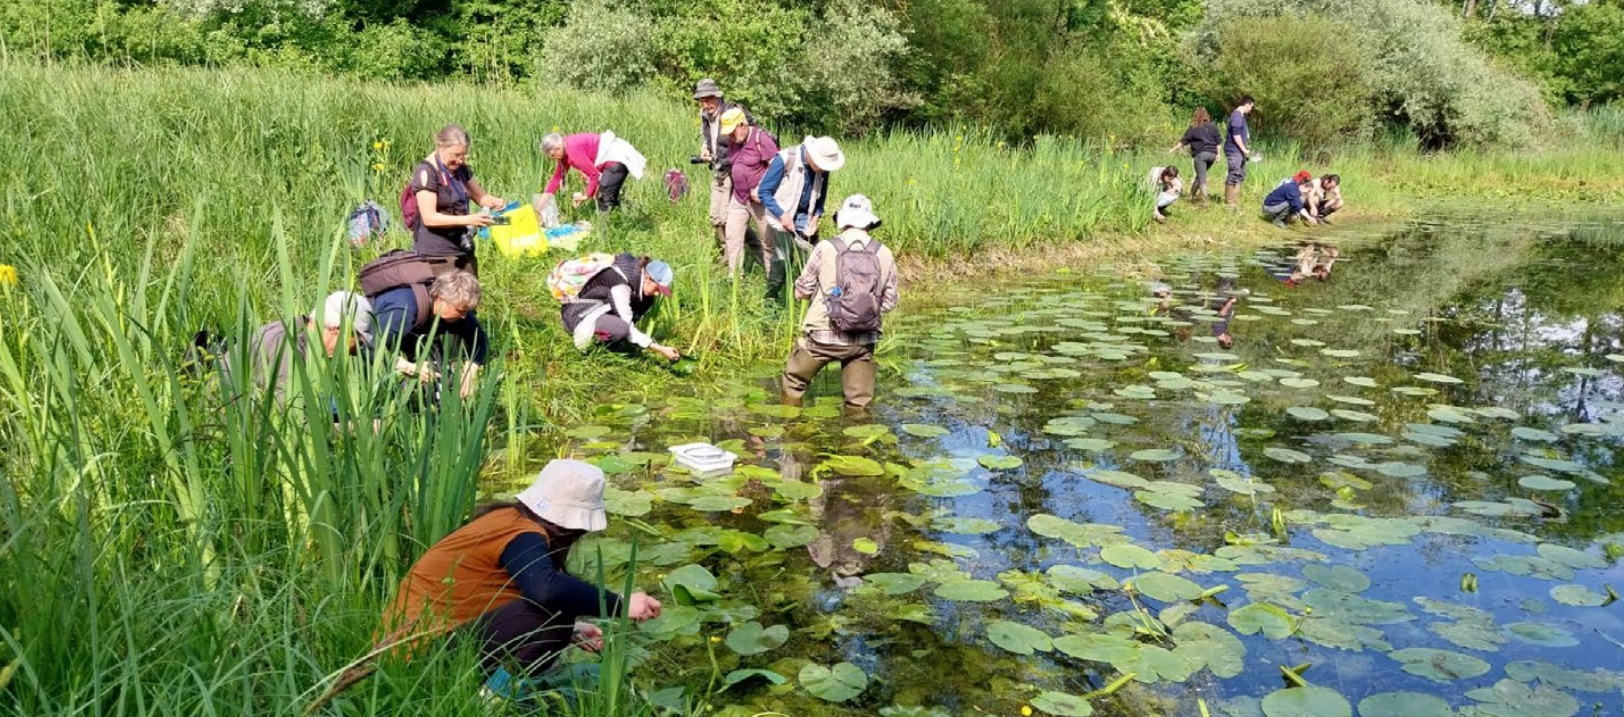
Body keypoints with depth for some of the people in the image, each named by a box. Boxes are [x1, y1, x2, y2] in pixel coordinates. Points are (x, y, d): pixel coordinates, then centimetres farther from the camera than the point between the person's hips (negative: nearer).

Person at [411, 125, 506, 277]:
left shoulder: (461, 168, 9)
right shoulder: (426, 172, -12)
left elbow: (480, 196, 19)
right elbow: (429, 218, -18)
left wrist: (494, 202, -5)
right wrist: (468, 220, -26)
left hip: (464, 250, 7)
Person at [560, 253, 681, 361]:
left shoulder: (637, 272, -6)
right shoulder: (620, 284, -30)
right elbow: (627, 328, -31)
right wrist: (660, 349, -34)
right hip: (578, 314, -9)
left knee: (646, 299, -3)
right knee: (621, 328, -37)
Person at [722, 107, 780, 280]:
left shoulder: (761, 138, -17)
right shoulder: (735, 141, 7)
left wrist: (760, 189, -22)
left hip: (759, 200, -8)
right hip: (738, 198, 8)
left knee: (768, 241, 3)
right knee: (732, 237, 5)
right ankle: (733, 277, 13)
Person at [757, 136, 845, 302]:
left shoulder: (822, 166, -8)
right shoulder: (785, 159, -23)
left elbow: (821, 194, 11)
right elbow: (763, 191, -16)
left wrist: (817, 216, -4)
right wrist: (782, 215, -21)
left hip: (805, 218, 5)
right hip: (782, 216, -5)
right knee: (783, 257, -13)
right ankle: (771, 297, 3)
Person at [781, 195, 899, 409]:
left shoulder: (825, 248, -9)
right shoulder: (884, 254, -2)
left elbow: (802, 291, -1)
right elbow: (889, 302, 3)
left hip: (823, 336, -2)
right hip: (864, 340, 2)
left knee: (793, 383, 21)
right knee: (860, 403, 13)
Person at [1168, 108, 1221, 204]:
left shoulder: (1193, 128, 0)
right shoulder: (1213, 127, 10)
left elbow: (1184, 142, 2)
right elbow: (1218, 141, 7)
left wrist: (1173, 149, 10)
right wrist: (1218, 154, 11)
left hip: (1200, 154, -4)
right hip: (1212, 154, 4)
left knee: (1202, 177, -5)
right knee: (1201, 174, 20)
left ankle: (1203, 199, -9)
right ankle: (1193, 191, 24)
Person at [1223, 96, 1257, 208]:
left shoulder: (1240, 116, 17)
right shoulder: (1237, 116, -15)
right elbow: (1236, 135, -22)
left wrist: (1245, 149, 20)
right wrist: (1244, 149, -18)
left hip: (1238, 151, 11)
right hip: (1234, 151, -11)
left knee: (1240, 175, 14)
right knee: (1234, 175, -8)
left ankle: (1235, 200, 19)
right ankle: (1229, 201, -3)